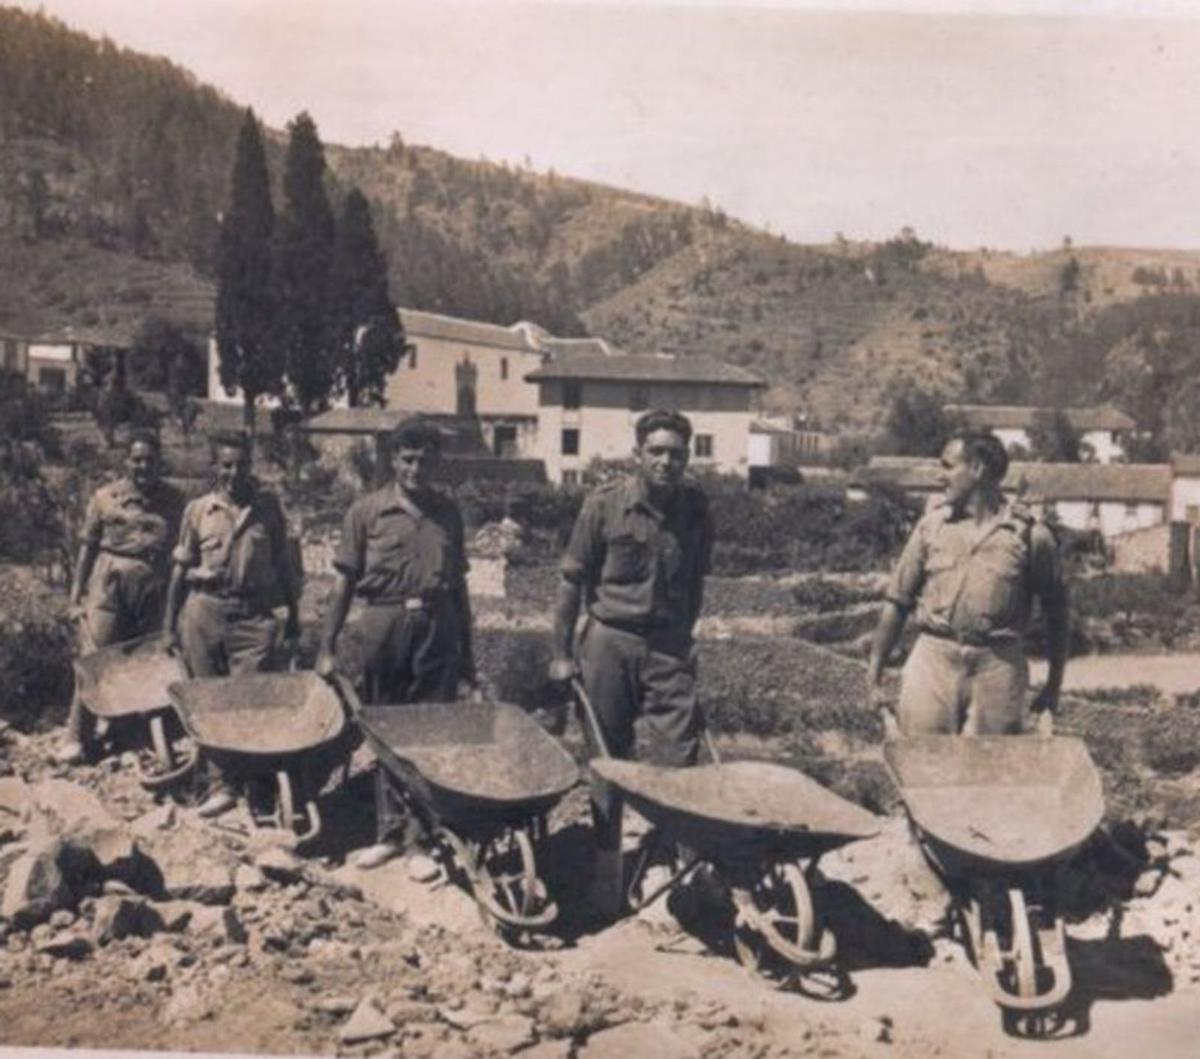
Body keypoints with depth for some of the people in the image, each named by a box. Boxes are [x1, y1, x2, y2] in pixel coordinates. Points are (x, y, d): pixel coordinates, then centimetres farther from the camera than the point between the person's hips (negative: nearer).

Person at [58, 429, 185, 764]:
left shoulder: (174, 501, 5)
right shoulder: (105, 497, 2)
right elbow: (88, 546, 4)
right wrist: (77, 594, 1)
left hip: (156, 587, 1)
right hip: (109, 585, -1)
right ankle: (77, 738, 5)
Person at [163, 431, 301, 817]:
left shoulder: (267, 507, 4)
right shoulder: (197, 510, 4)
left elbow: (282, 564, 10)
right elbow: (181, 568, 9)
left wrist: (293, 615, 11)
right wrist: (170, 622, 9)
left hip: (254, 614, -1)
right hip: (205, 611, 1)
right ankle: (220, 785, 12)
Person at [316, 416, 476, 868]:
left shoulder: (448, 513, 9)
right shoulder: (367, 511, 2)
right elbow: (345, 581, 2)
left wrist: (467, 649, 13)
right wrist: (327, 646, -2)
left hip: (437, 627, 1)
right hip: (384, 627, -1)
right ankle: (389, 832, 19)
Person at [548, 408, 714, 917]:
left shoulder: (695, 508, -1)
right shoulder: (604, 505, -9)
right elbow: (573, 580, -3)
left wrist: (684, 637, 13)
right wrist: (562, 653, -2)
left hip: (668, 646, 2)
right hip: (610, 641, -2)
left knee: (686, 753, -5)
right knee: (608, 762, 8)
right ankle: (606, 883, 20)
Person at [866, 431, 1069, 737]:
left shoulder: (1029, 533, 1)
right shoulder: (932, 524, 7)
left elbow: (1055, 611, 7)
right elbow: (897, 601, 8)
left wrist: (1053, 687, 7)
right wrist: (874, 674, 4)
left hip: (998, 667, -1)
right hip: (934, 658, 2)